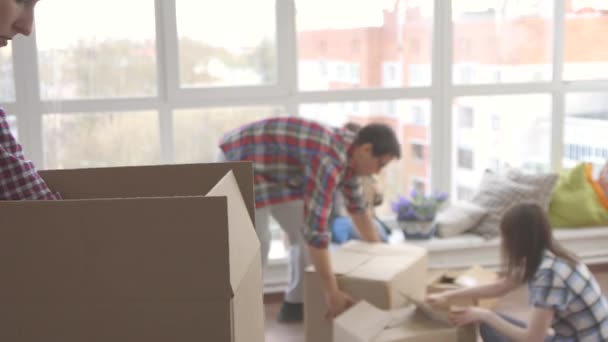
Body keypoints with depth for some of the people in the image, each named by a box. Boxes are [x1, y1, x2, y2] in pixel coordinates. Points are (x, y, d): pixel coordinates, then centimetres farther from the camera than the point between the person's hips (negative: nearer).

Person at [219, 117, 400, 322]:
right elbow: (315, 228, -36)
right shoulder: (329, 161, -33)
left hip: (273, 167, 10)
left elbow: (356, 205, 12)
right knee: (257, 243, -16)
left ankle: (296, 304, 20)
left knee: (303, 231, 8)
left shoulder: (350, 148, -3)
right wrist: (332, 292, -31)